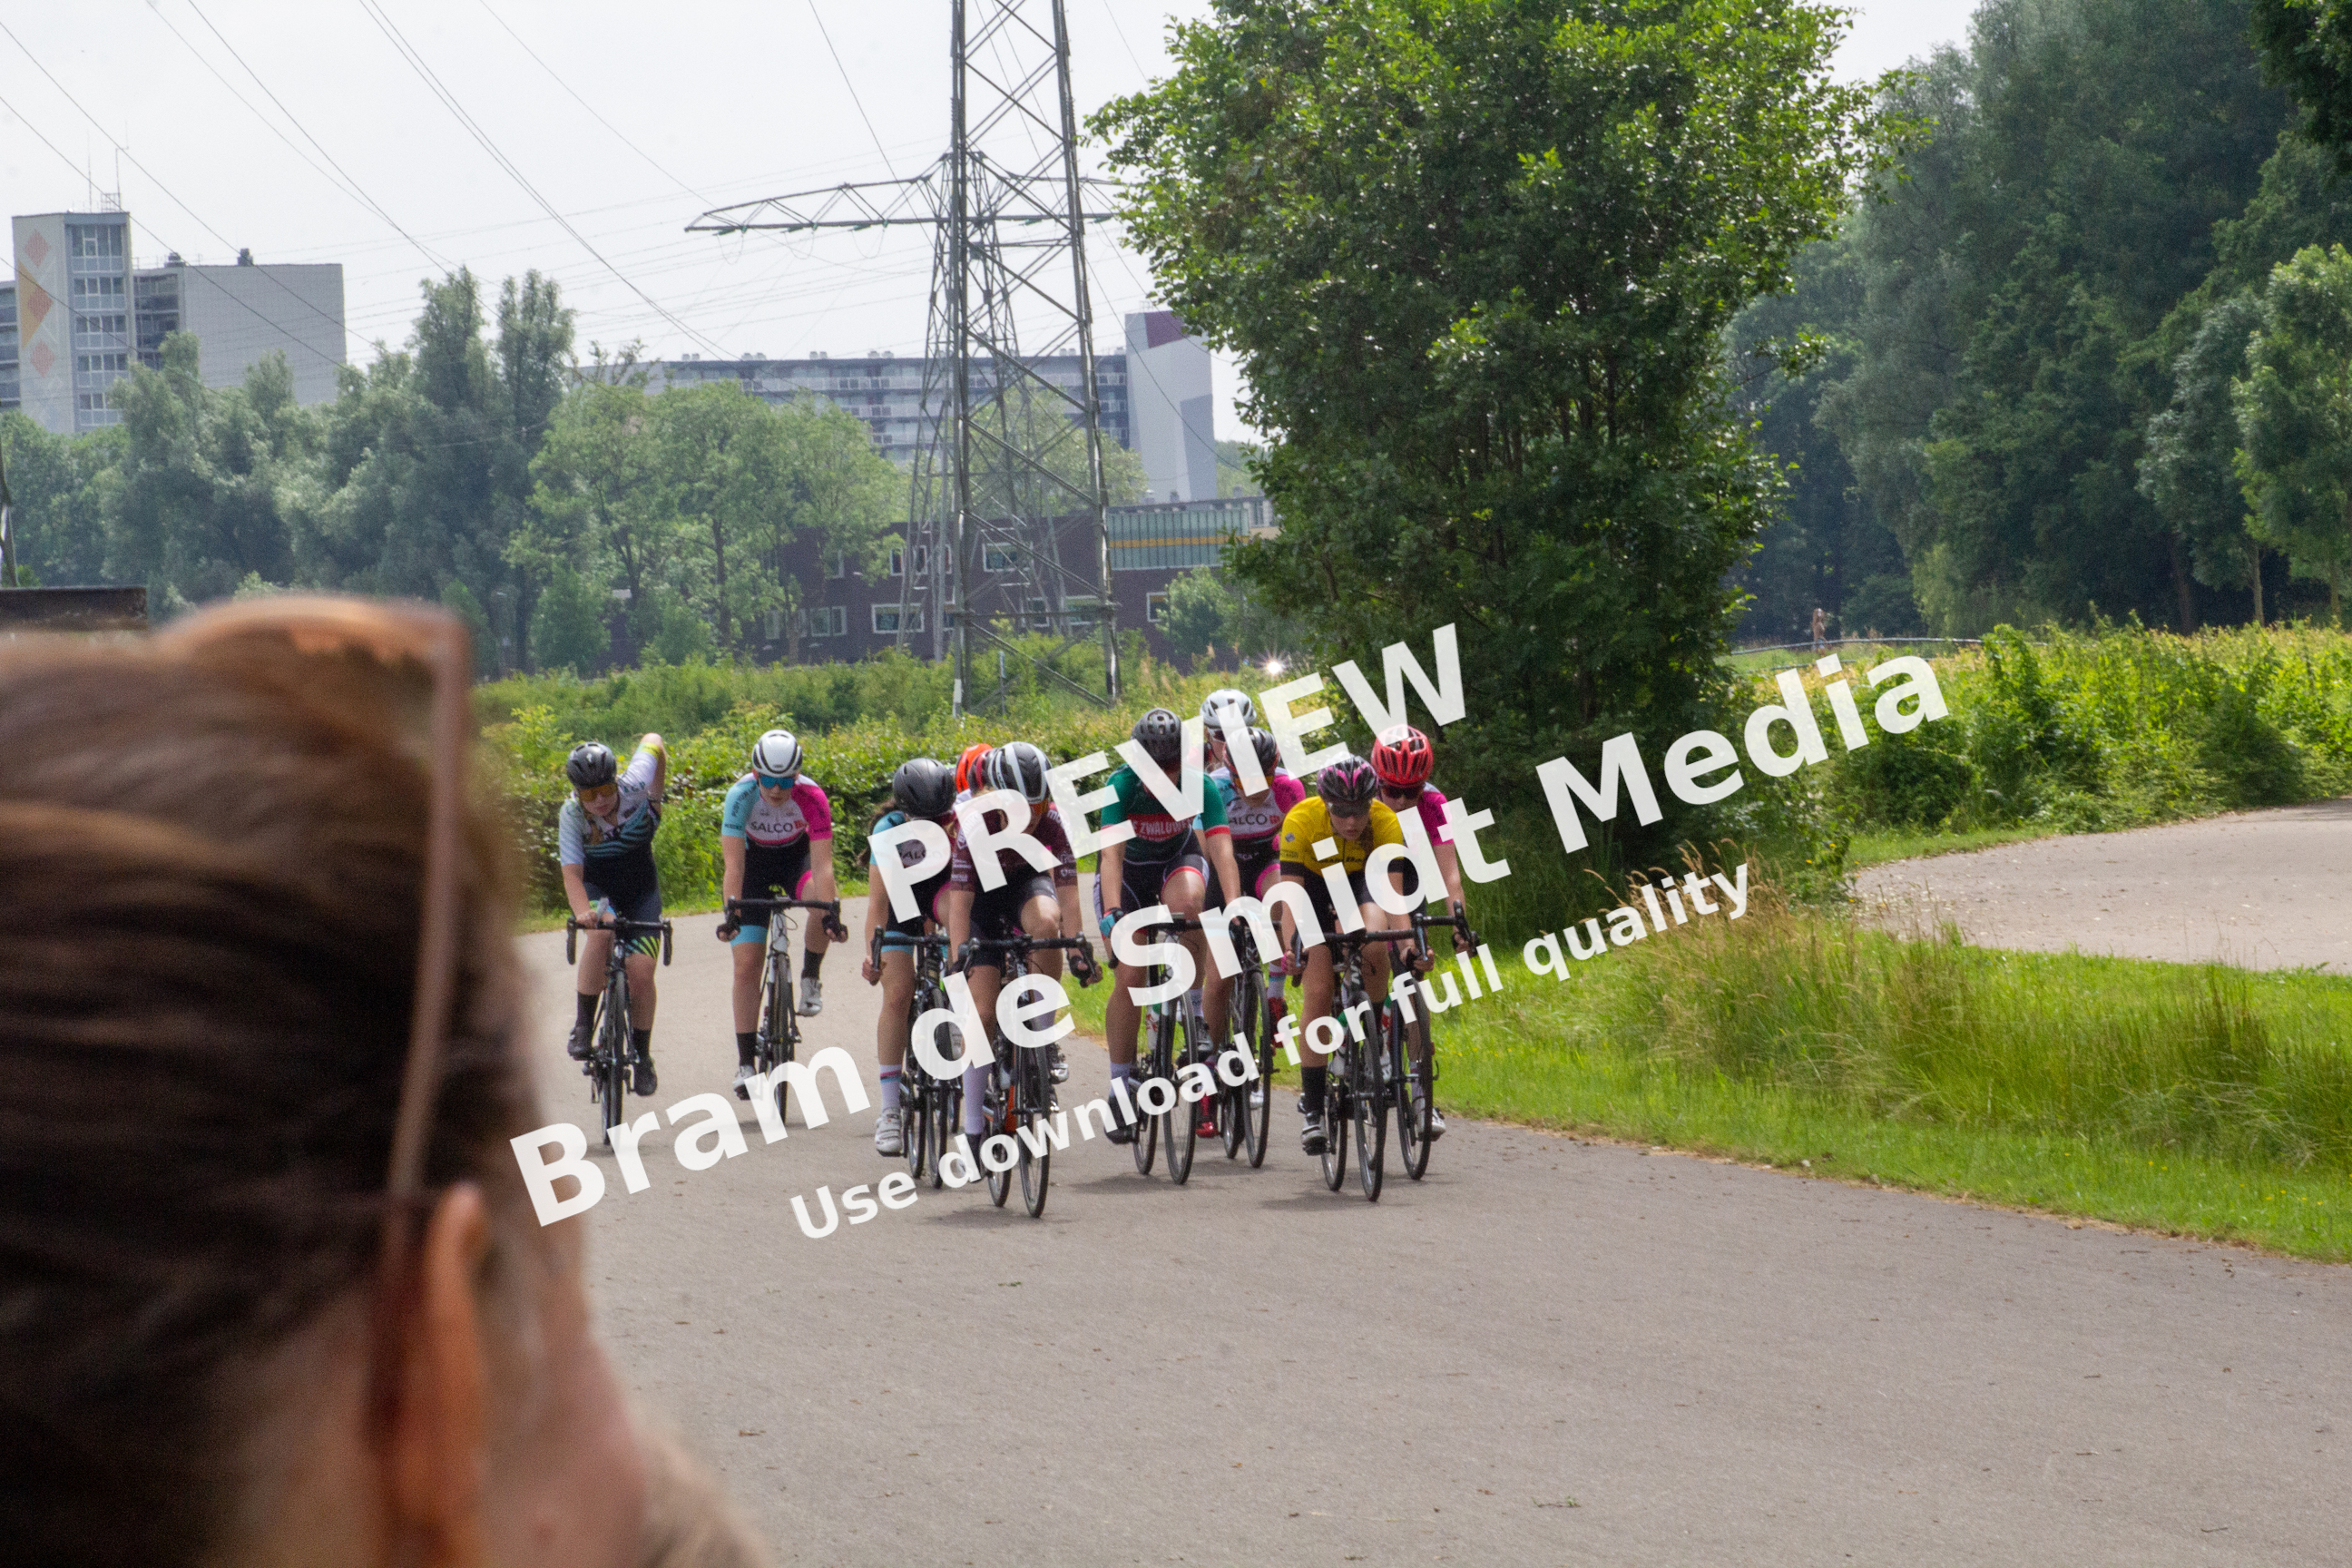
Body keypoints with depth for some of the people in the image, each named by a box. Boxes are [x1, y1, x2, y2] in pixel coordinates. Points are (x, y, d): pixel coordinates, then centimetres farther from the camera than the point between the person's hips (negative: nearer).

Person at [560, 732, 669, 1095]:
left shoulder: (633, 787, -24)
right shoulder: (571, 816, -25)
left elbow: (653, 744, -5)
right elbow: (572, 872, -30)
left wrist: (656, 799, 8)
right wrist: (583, 911, -49)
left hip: (641, 888, 1)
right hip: (597, 887, -1)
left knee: (641, 971, -14)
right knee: (602, 928, -36)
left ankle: (642, 1056, 9)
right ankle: (583, 1026, -23)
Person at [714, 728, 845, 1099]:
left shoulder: (811, 797, -30)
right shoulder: (741, 796, -31)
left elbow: (822, 864, -34)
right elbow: (733, 865, -35)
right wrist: (730, 914, -47)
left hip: (796, 857, 0)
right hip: (754, 862, 0)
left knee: (819, 901, -35)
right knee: (747, 965, -8)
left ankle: (810, 979, -9)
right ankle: (745, 1063, -1)